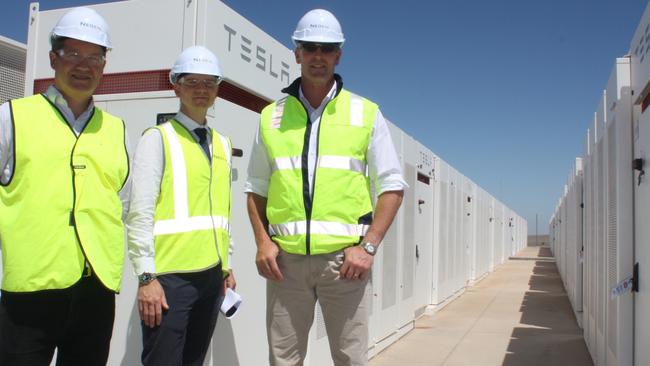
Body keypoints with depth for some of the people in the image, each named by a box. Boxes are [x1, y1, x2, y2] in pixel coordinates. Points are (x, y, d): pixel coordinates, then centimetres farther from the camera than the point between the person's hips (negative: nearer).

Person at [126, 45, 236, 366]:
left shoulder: (222, 144, 15)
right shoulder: (158, 138, -3)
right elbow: (140, 213, -10)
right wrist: (146, 277, -15)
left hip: (212, 276, 6)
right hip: (170, 275, -6)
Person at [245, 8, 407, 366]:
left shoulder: (366, 113, 4)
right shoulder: (272, 117, 9)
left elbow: (392, 185, 2)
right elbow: (256, 188, 14)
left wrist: (368, 246, -8)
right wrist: (263, 241, -1)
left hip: (343, 257, -1)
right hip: (286, 258, 2)